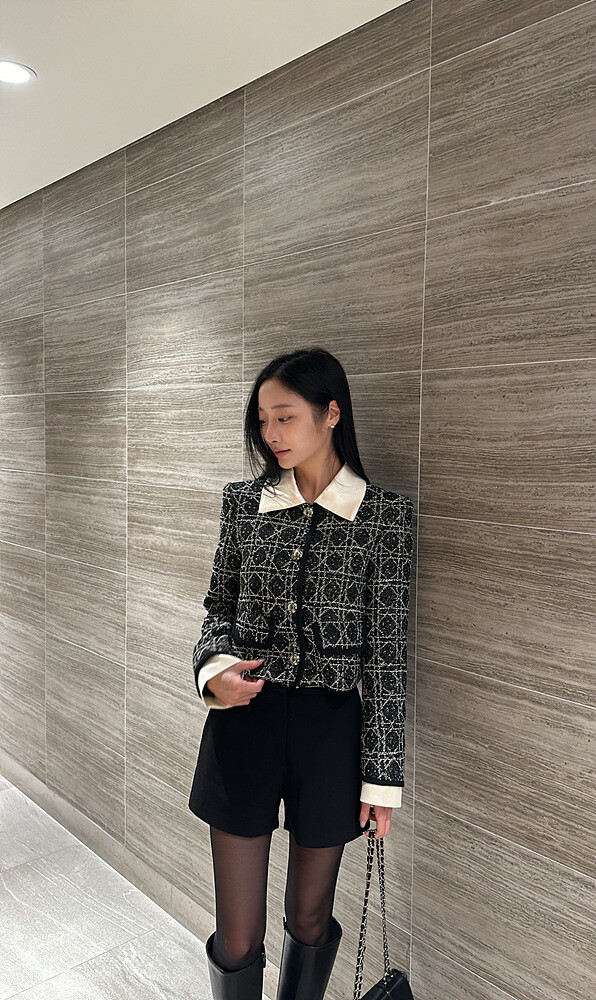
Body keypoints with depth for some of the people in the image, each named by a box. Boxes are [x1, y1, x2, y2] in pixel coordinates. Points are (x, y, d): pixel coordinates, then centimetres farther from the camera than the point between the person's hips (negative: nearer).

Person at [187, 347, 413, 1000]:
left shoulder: (384, 515, -7)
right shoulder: (244, 502, 1)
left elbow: (388, 651, -6)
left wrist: (382, 774, -4)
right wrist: (215, 667, -10)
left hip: (332, 728, -1)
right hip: (244, 720, 2)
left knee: (310, 920, 19)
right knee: (237, 937, 12)